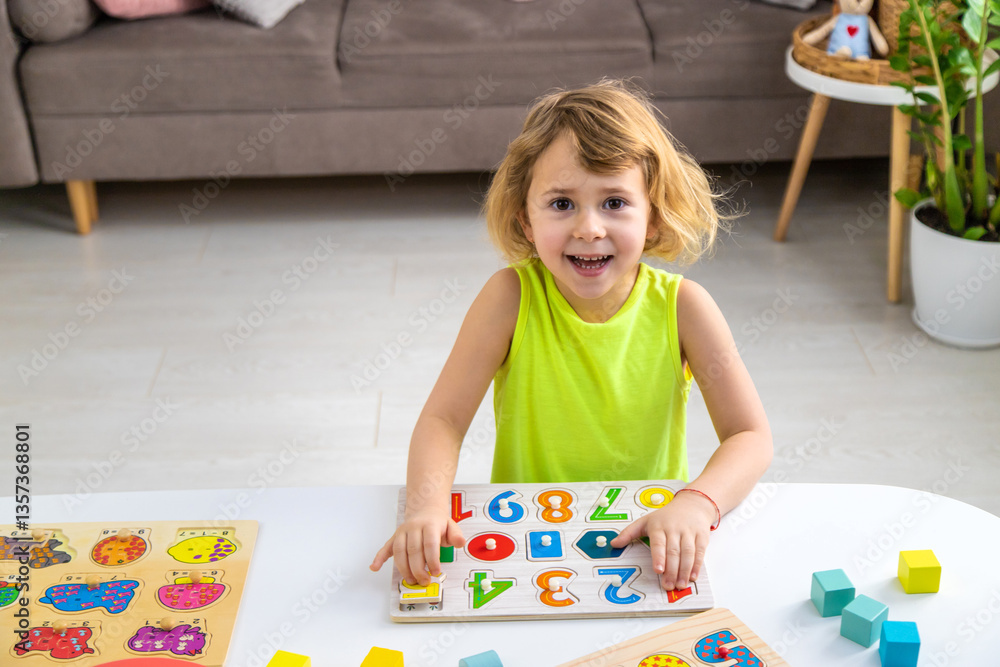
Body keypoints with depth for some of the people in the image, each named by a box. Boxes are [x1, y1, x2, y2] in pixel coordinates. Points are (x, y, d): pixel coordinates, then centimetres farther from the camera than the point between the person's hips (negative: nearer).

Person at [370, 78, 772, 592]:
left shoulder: (681, 307, -10)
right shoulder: (511, 296, -13)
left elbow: (750, 437, -8)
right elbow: (443, 419, -13)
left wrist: (696, 503, -29)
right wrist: (427, 506, -34)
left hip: (646, 537, 2)